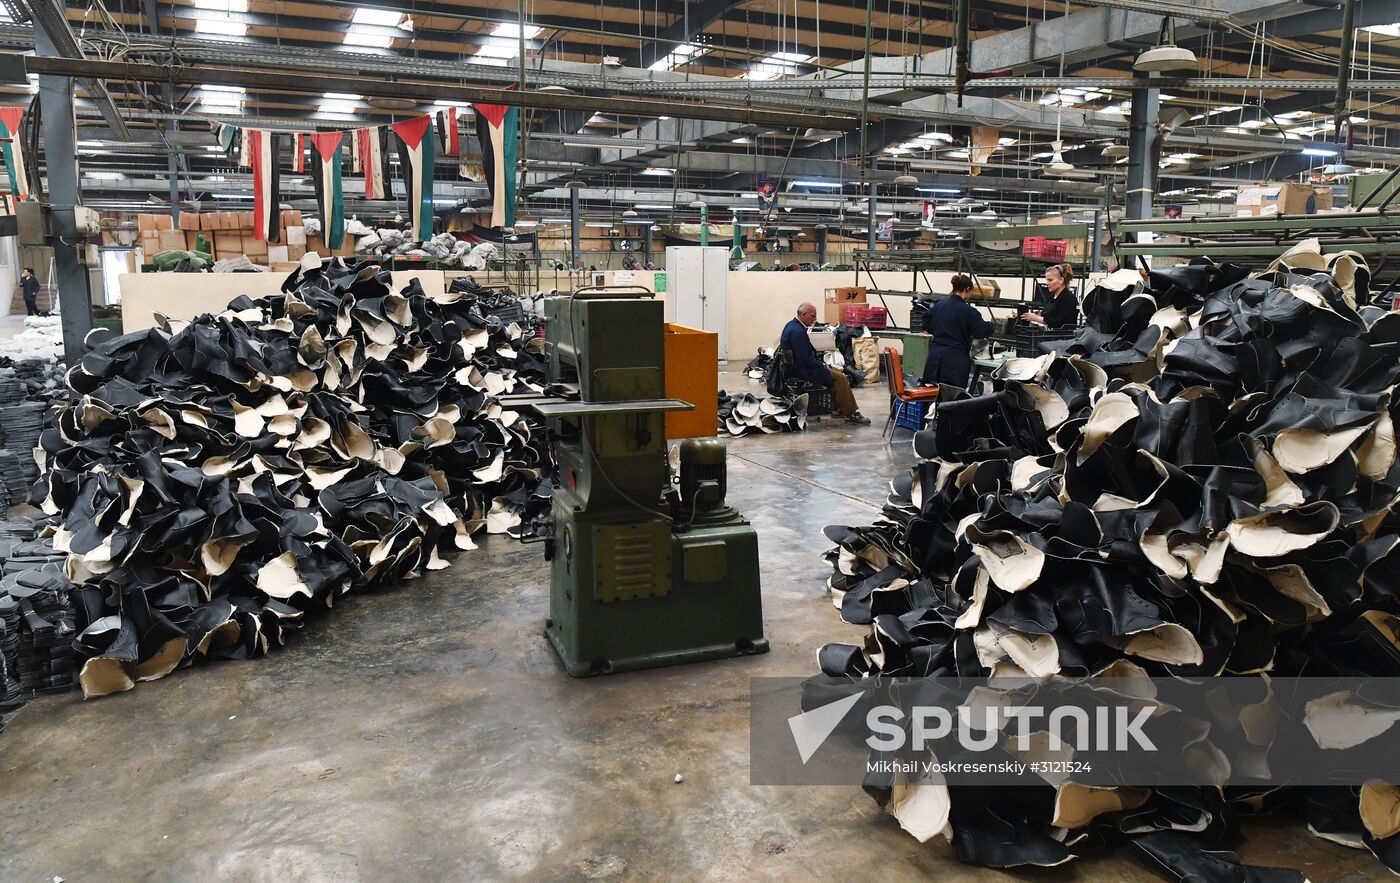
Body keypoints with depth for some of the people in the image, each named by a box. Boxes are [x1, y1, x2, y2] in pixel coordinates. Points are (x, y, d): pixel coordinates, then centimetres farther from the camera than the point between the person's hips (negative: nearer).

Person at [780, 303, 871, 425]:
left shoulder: (793, 325, 11)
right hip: (800, 370, -11)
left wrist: (821, 362, 10)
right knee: (839, 377, -15)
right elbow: (805, 359, -24)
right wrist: (822, 366, -13)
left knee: (839, 372, 12)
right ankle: (851, 414, -9)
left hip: (800, 365, 11)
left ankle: (839, 409, 12)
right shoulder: (797, 331, -23)